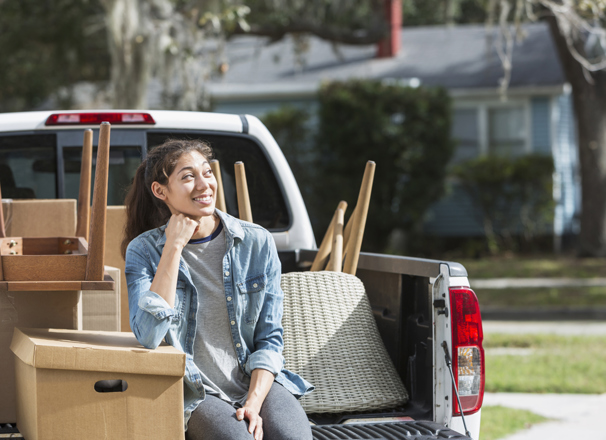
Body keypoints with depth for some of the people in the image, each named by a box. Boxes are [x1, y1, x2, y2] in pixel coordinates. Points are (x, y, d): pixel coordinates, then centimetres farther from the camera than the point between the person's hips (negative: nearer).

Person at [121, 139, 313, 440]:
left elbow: (269, 339, 6)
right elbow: (148, 336, -18)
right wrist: (174, 248, -13)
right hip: (195, 393, -2)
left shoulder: (257, 243, 3)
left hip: (258, 382, 2)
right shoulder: (145, 251, -1)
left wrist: (254, 403, -11)